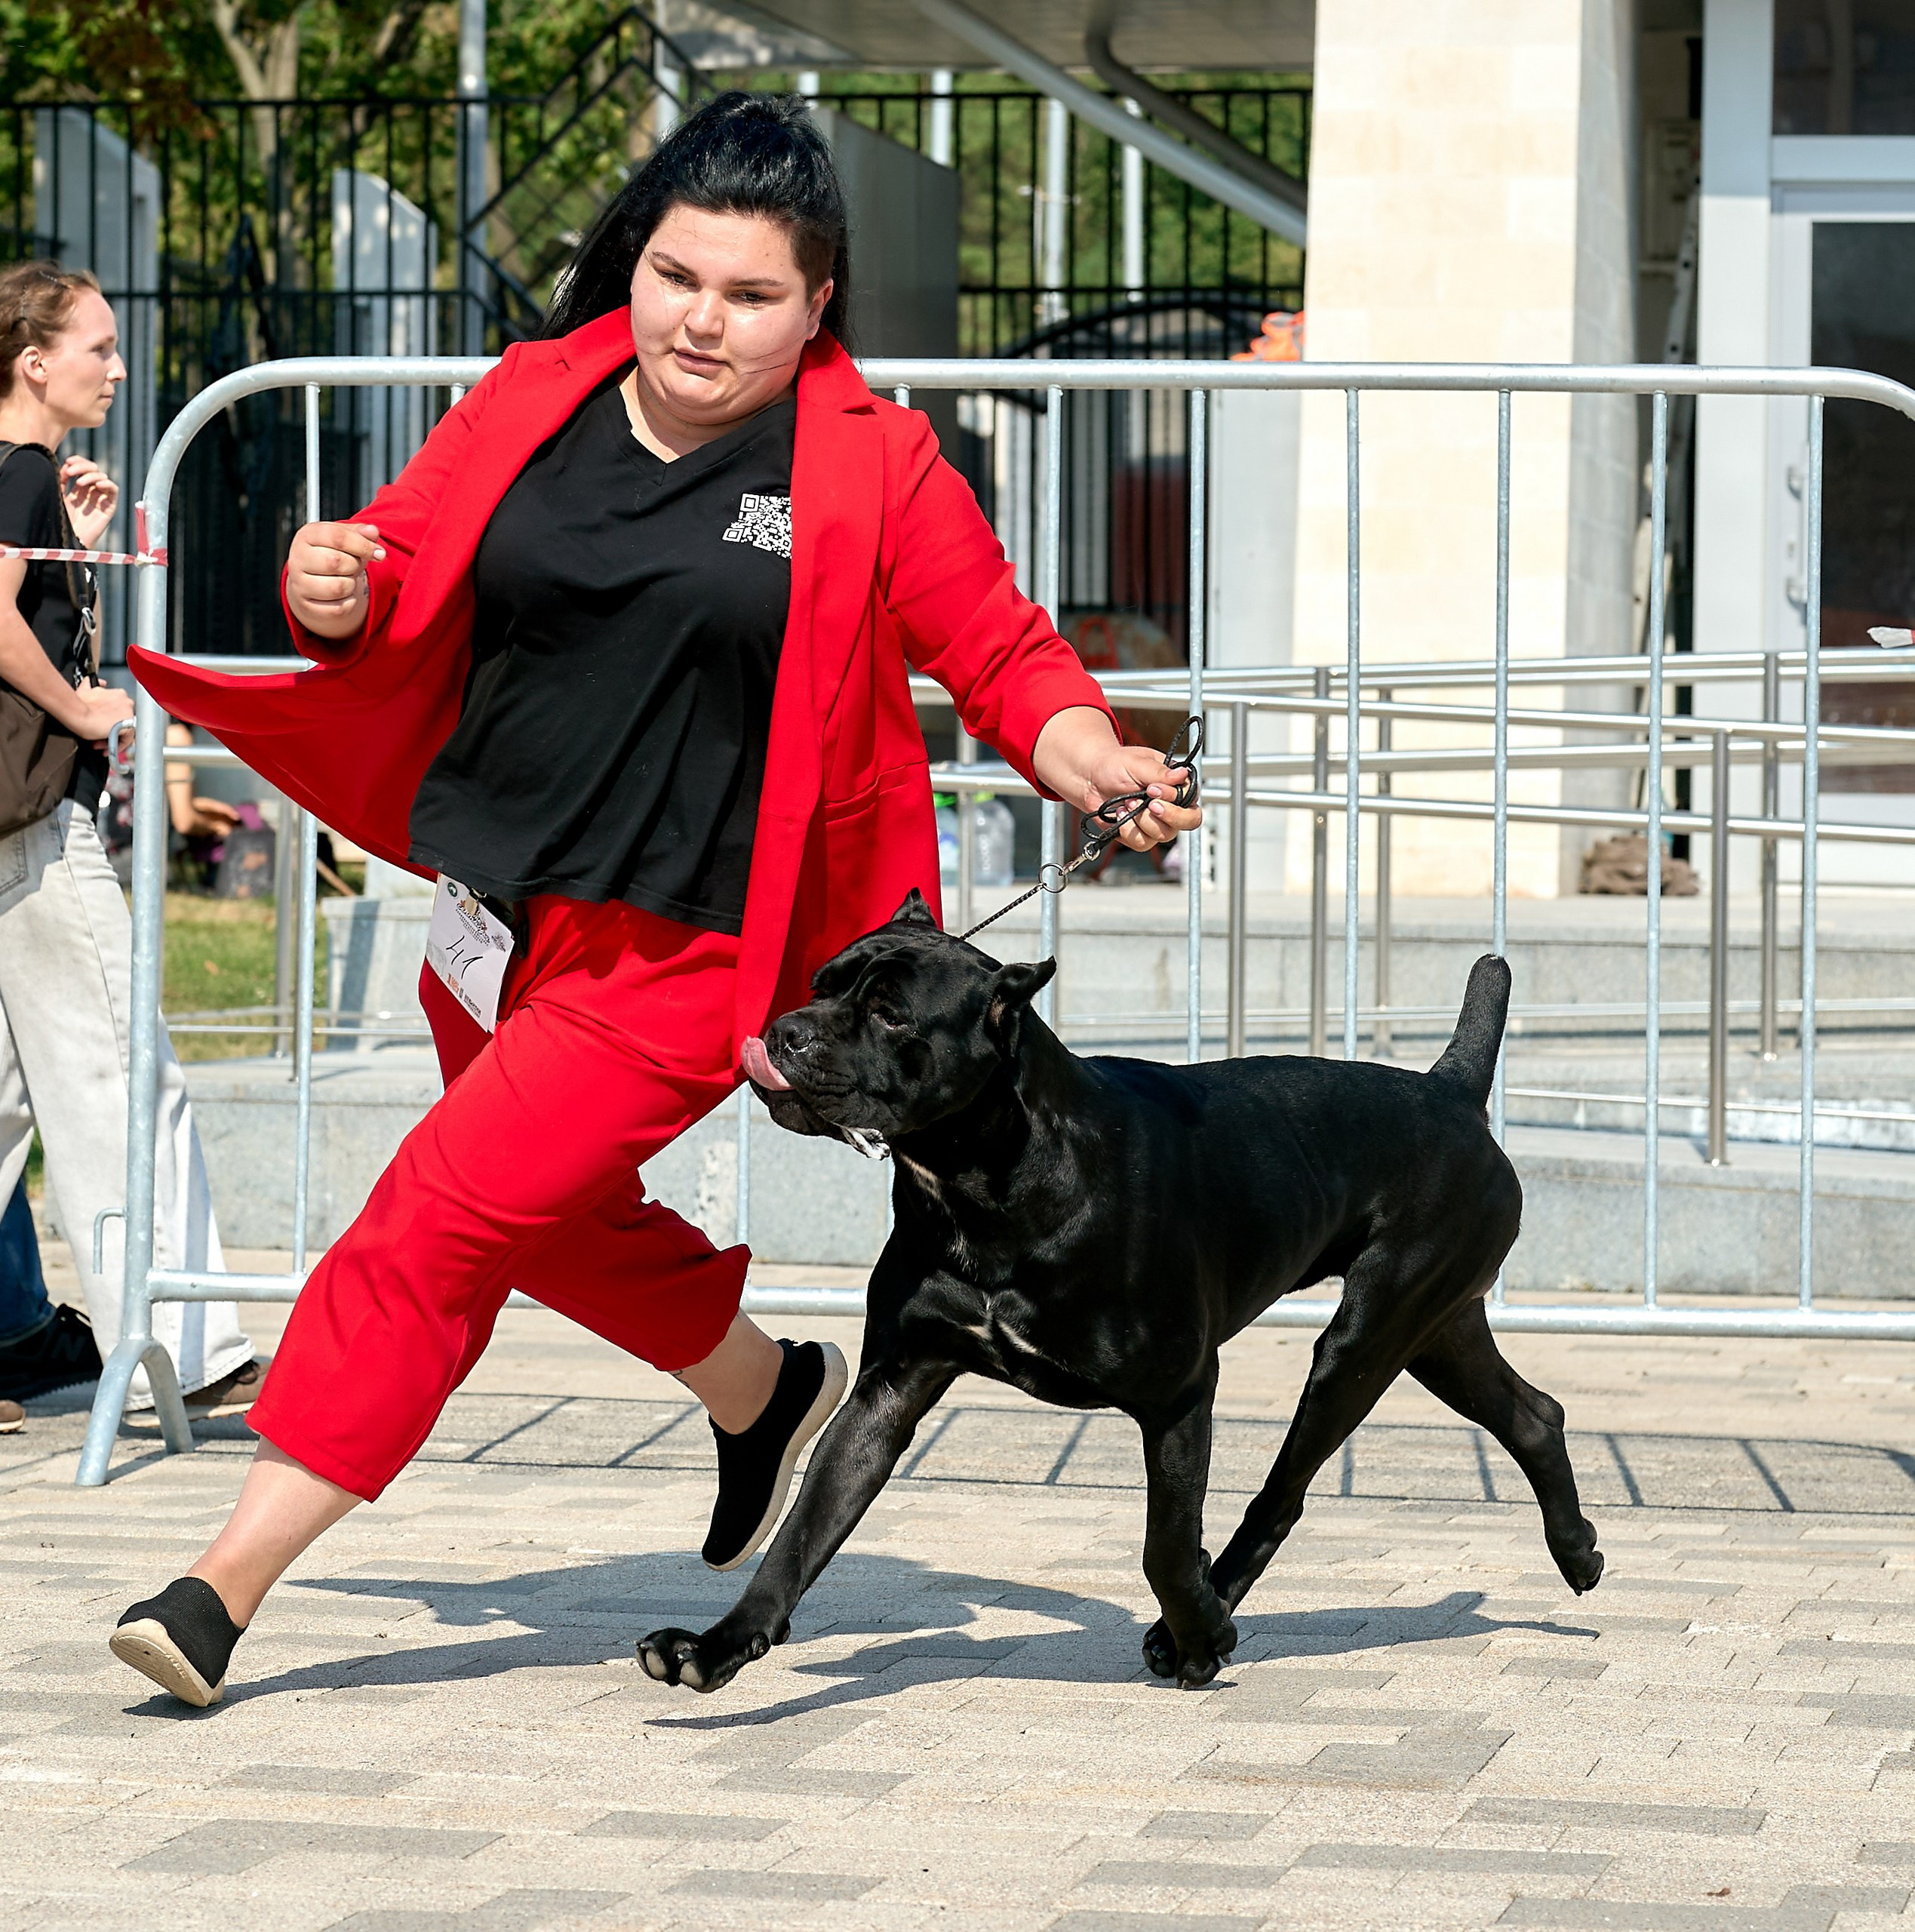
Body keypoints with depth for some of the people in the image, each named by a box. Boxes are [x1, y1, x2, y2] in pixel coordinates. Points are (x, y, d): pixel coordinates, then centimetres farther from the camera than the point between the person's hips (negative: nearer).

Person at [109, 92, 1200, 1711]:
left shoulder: (871, 464, -5)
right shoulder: (532, 408, 3)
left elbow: (1002, 655, 0)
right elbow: (403, 585, 13)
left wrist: (1093, 761, -19)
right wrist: (337, 593, -10)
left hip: (680, 952, -6)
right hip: (489, 909, 6)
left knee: (437, 1226, -14)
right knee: (555, 1217, 24)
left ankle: (232, 1582, -11)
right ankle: (764, 1394, 52)